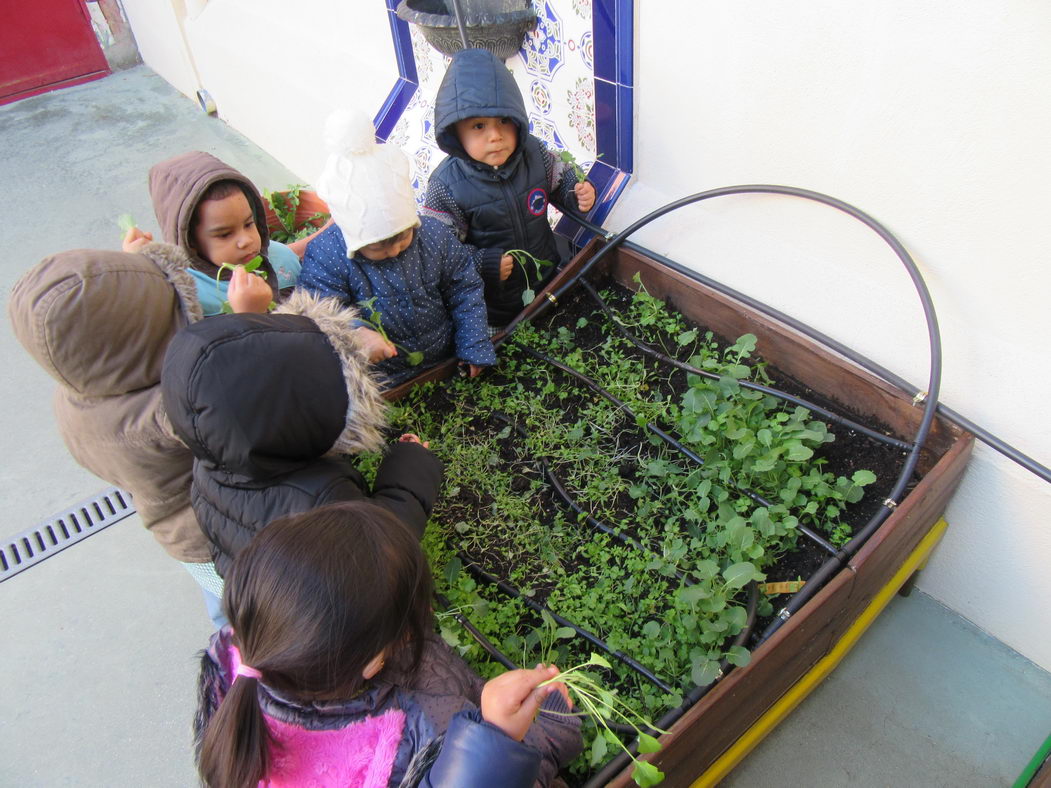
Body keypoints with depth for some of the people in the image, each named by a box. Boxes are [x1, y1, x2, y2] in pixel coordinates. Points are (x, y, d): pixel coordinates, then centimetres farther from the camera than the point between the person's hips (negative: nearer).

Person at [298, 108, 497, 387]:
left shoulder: (434, 235, -4)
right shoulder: (326, 257, -14)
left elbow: (465, 290, 5)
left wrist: (475, 348, -2)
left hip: (446, 362, 3)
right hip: (381, 382, -3)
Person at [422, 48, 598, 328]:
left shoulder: (535, 153, -15)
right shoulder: (447, 186, -26)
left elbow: (561, 179, 5)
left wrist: (578, 194, -16)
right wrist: (483, 263, -31)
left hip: (547, 275, 4)